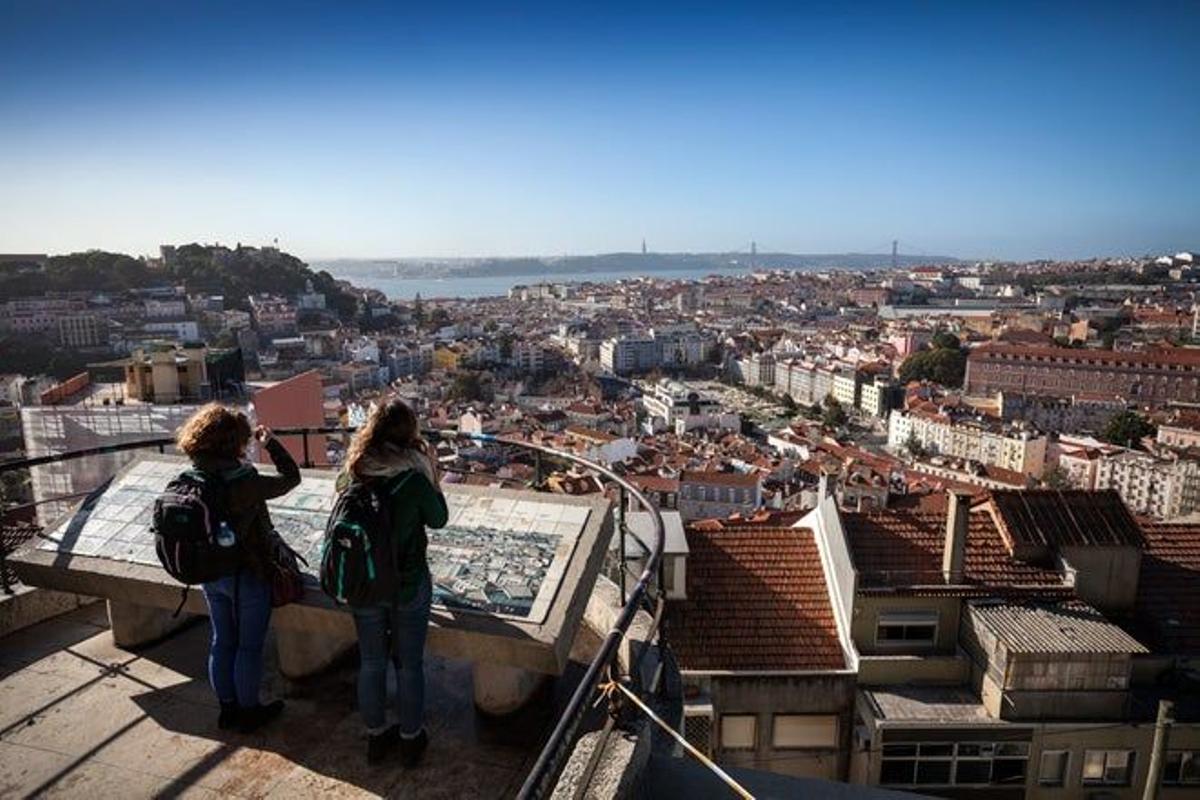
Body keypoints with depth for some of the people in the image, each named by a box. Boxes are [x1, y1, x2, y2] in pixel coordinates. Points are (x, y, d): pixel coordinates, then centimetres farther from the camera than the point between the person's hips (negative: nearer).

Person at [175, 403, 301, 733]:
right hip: (248, 575, -7)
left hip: (211, 575, 7)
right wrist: (271, 442, -5)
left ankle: (227, 707, 34)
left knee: (222, 641, 20)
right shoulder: (244, 483, -26)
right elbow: (291, 477, -14)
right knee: (250, 646, 10)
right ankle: (248, 711, 25)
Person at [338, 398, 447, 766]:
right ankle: (410, 739, 32)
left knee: (371, 662, 20)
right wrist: (433, 477, -2)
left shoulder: (350, 476, -12)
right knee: (409, 664, 15)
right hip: (409, 586, -3)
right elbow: (438, 519, -7)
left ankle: (376, 736, 38)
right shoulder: (414, 476, -21)